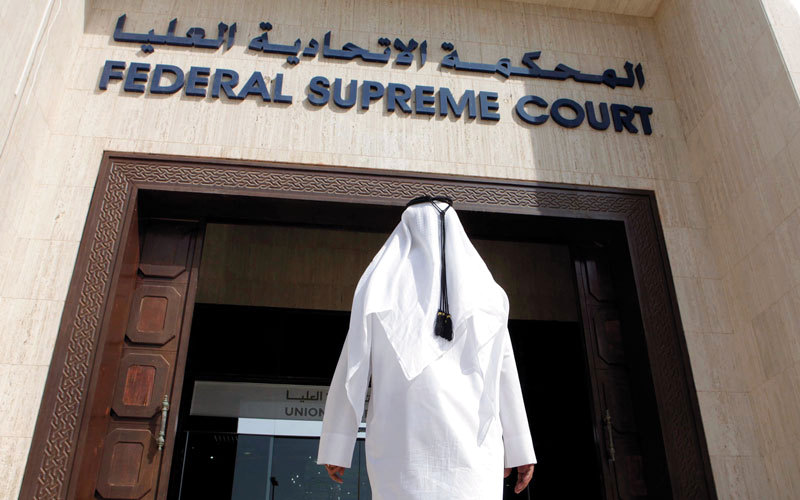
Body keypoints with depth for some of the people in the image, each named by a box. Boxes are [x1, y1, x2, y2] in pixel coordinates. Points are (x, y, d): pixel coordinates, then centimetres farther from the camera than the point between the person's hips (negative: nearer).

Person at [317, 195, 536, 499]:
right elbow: (505, 374, 8)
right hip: (469, 445, 1)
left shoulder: (378, 288, 5)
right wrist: (520, 449, 12)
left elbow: (351, 370, 2)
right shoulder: (485, 290, 9)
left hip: (403, 442, -1)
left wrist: (334, 448, 7)